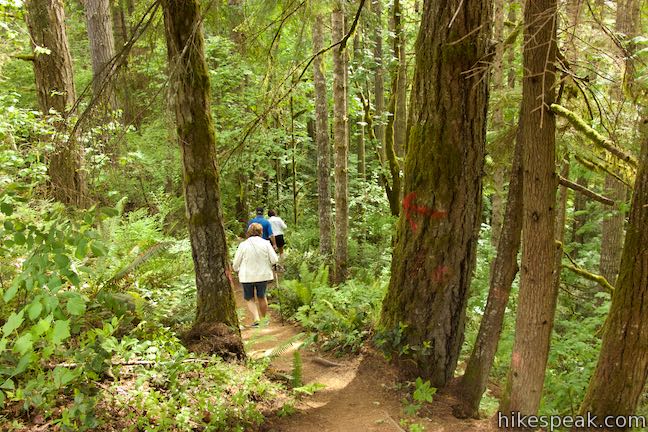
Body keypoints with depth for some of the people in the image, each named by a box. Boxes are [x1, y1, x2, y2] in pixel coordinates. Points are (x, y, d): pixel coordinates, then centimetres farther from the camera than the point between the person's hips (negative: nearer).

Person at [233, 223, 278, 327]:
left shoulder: (243, 245, -9)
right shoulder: (266, 243, -7)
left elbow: (236, 263, -2)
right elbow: (274, 260, -8)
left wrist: (237, 270, 20)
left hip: (247, 276, -2)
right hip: (263, 275, 2)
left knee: (249, 298, 14)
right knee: (262, 297, 20)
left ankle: (256, 319, -1)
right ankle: (264, 319, 29)